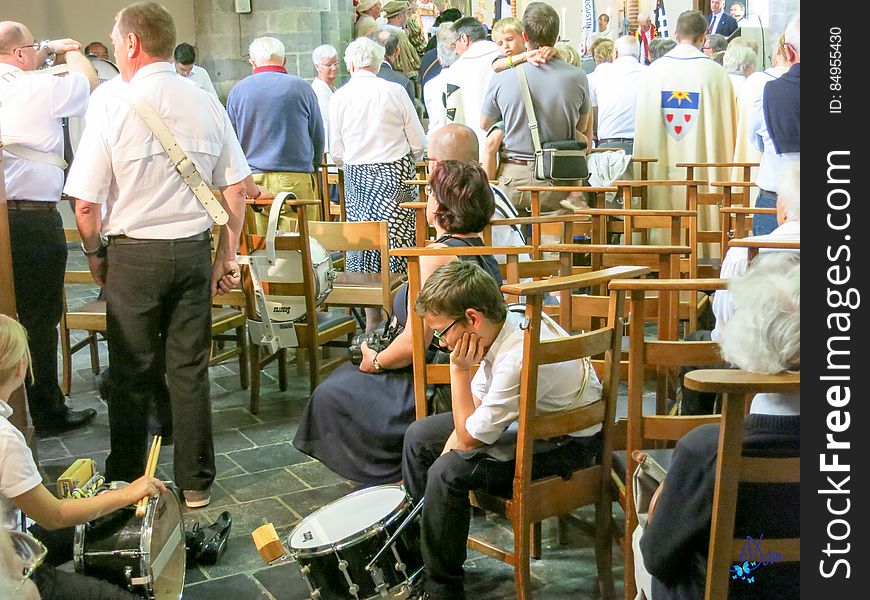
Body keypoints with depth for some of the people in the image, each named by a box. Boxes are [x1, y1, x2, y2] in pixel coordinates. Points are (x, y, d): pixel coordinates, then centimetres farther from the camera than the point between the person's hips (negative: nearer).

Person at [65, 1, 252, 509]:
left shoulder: (112, 101, -10)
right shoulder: (207, 103, 2)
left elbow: (86, 201, -11)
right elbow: (237, 187, 3)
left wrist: (95, 253, 6)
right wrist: (228, 255, 12)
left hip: (133, 253, -3)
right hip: (193, 250, 3)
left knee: (132, 375, 8)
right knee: (190, 369, 10)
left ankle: (125, 482, 21)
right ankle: (195, 482, 20)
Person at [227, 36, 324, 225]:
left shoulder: (238, 90, 5)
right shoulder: (302, 88, 2)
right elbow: (319, 137, 9)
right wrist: (312, 167, 25)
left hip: (253, 181, 1)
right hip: (296, 180, -1)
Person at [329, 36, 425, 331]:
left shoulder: (338, 98, 0)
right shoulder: (394, 92, -7)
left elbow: (337, 153, 6)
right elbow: (418, 142, -2)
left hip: (357, 177, 2)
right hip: (396, 174, -2)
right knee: (396, 243, 3)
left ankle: (372, 319, 14)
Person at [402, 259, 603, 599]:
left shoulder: (519, 360, -36)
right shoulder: (509, 323, -11)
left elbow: (469, 436, -23)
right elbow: (475, 401, 3)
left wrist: (459, 369, -21)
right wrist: (449, 449, -6)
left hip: (569, 444, -9)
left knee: (448, 473, -25)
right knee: (419, 436, 9)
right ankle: (415, 545, 28)